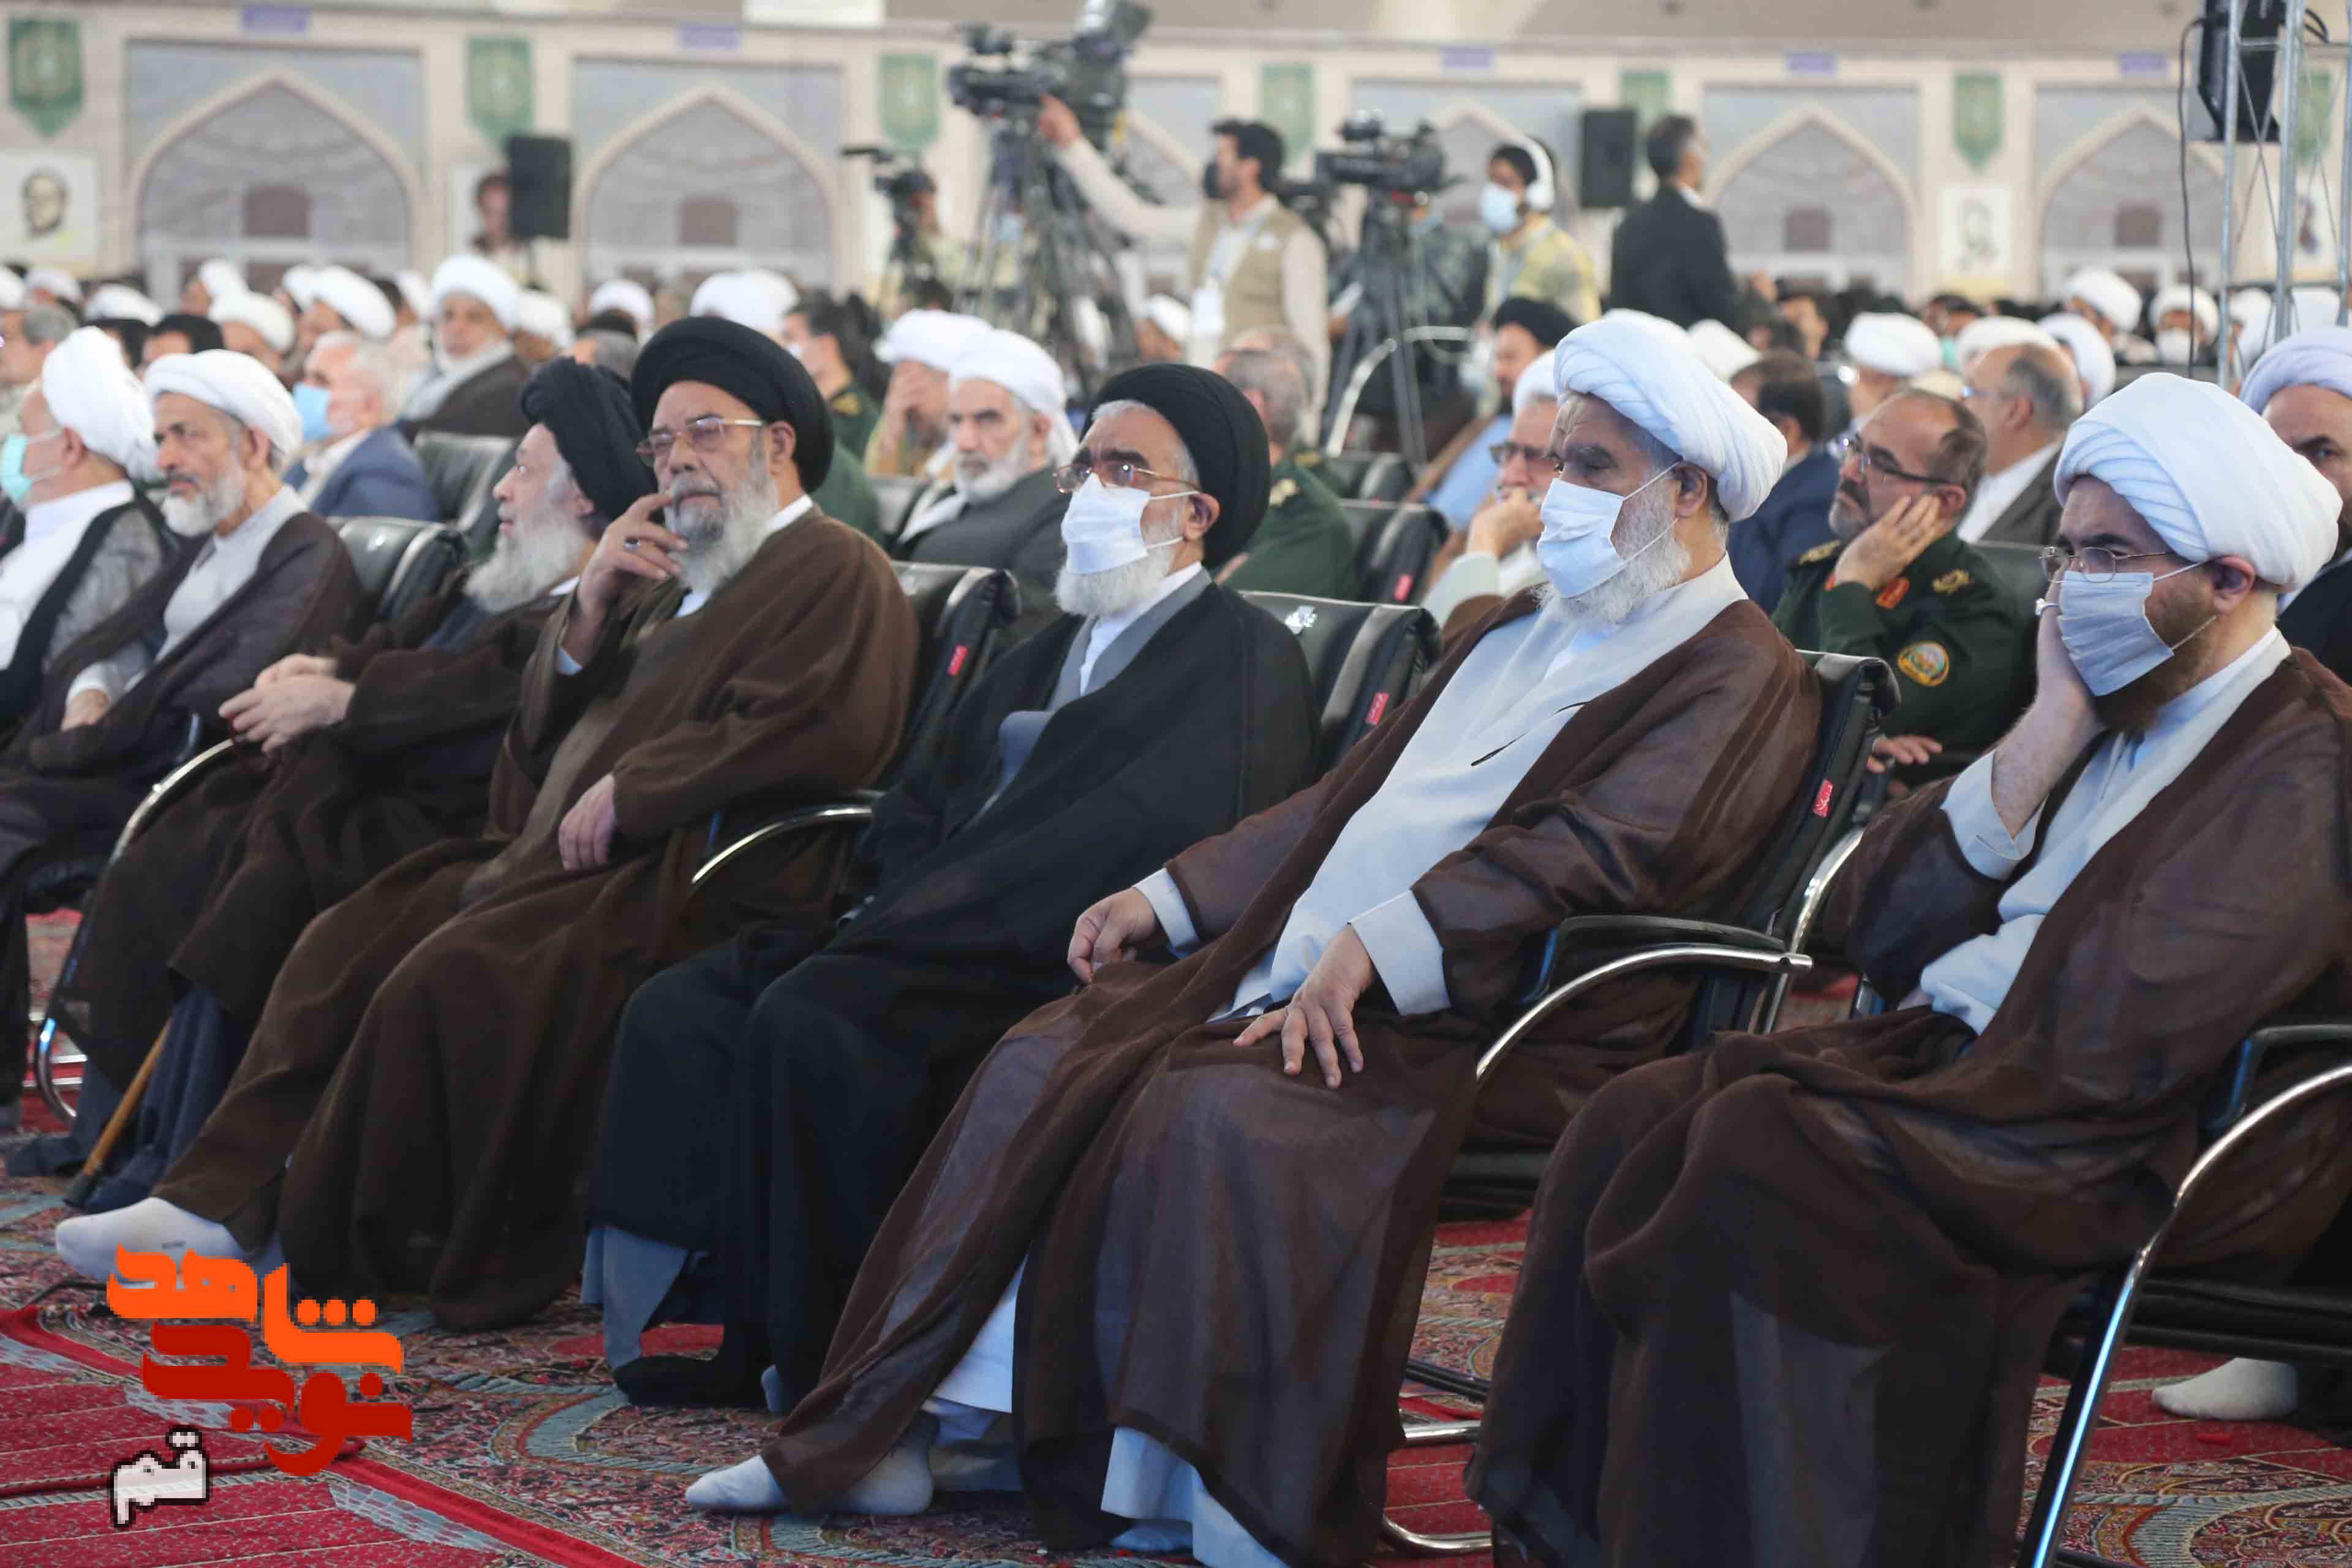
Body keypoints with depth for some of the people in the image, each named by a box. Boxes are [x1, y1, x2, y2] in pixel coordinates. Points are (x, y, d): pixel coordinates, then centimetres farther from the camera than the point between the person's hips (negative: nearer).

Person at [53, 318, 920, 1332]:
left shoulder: (836, 575, -1)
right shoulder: (677, 574, 26)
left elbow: (813, 734, -19)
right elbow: (541, 728, 22)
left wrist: (625, 790, -15)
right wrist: (589, 613, 2)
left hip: (688, 872, -9)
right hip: (563, 858, 10)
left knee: (453, 979, -27)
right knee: (346, 947, -3)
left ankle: (332, 1250, -17)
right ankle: (223, 1202, -6)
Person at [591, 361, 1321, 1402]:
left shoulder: (1247, 660, -2)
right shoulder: (1056, 646, 26)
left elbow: (1153, 839, -15)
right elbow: (929, 799, 22)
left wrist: (931, 917, -17)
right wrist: (904, 904, -2)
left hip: (1075, 968, -8)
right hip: (951, 944, 9)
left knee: (813, 1021, -30)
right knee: (683, 1012, -9)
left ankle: (826, 1370, -21)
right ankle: (712, 1340, -9)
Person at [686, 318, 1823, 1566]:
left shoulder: (1740, 677, -3)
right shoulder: (1526, 628, 26)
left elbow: (1603, 850, -18)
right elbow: (1352, 796, 29)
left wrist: (1383, 947, -27)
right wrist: (1172, 896, 18)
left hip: (1474, 1026, -9)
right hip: (1291, 980, 9)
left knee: (1226, 1112, -33)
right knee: (1044, 1065, -5)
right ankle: (885, 1427, -3)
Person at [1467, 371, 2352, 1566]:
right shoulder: (2115, 719, 18)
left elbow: (2116, 1036, -20)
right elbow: (1875, 926, 10)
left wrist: (1962, 983, -2)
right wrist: (2049, 736, 1)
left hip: (2137, 1159, -8)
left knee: (1758, 1150, -28)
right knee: (1636, 1121, -11)